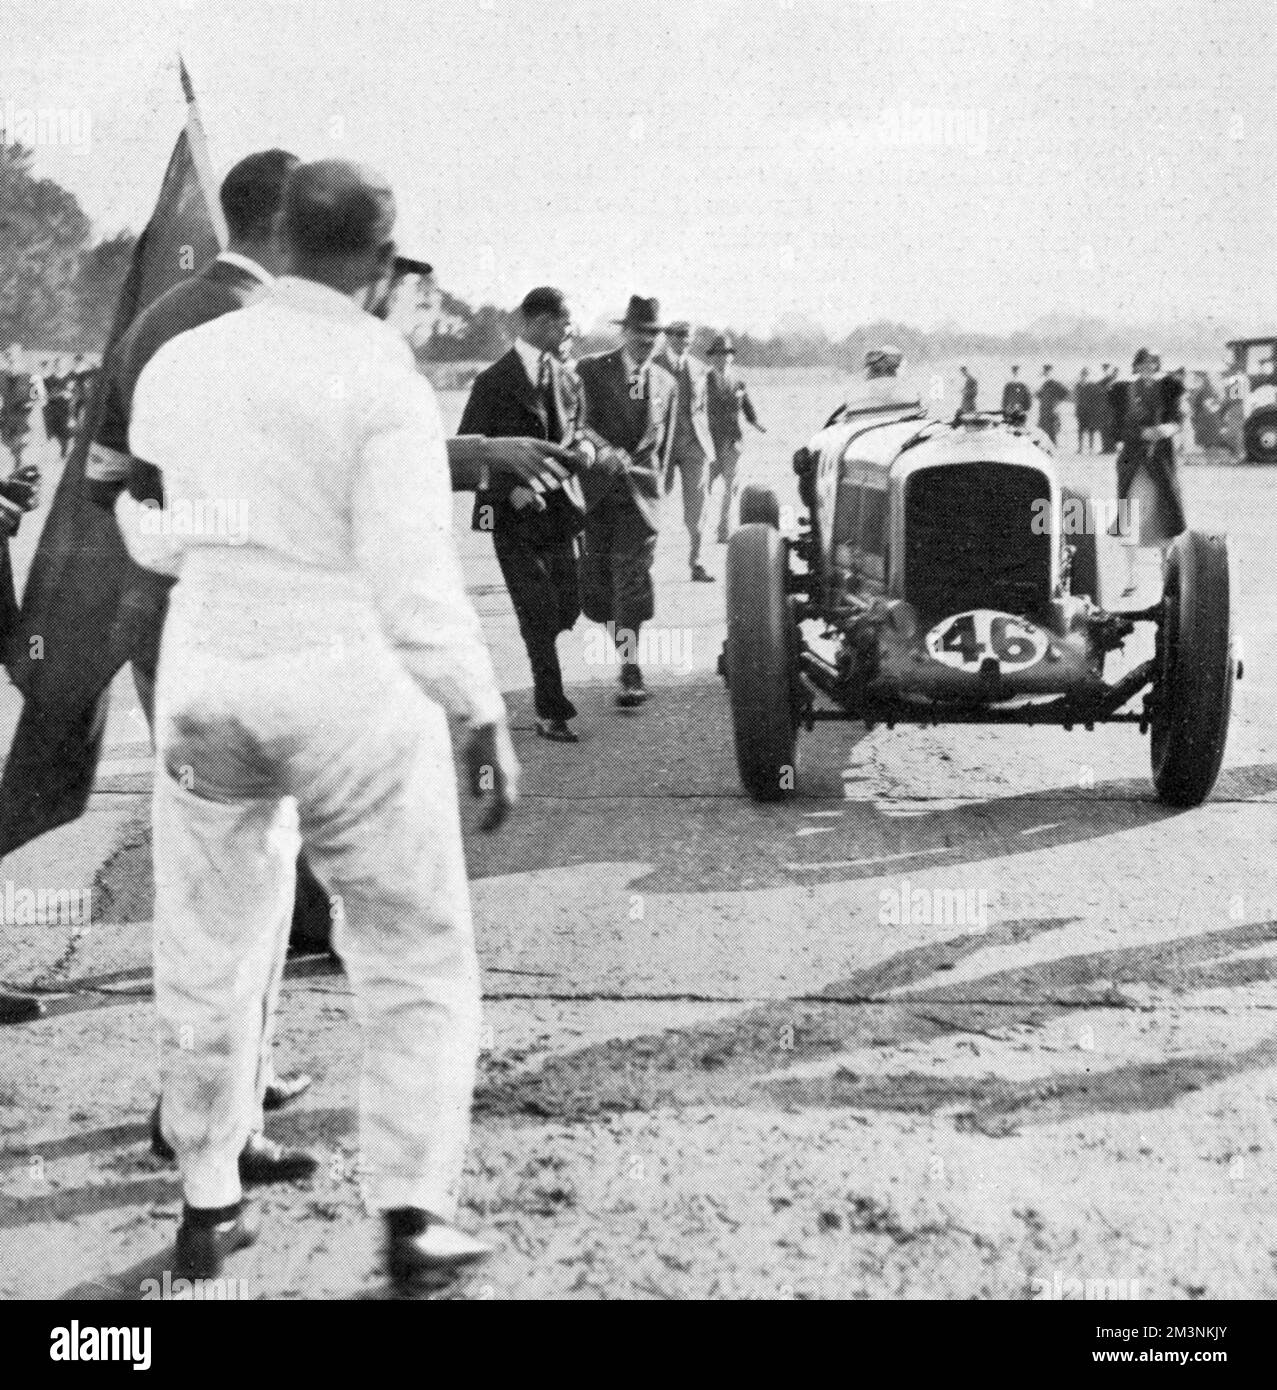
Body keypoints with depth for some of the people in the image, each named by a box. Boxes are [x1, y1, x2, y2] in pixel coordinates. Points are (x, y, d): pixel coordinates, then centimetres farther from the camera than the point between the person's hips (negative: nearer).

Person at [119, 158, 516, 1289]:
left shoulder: (178, 365, 4)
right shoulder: (380, 378, -13)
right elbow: (414, 570, -17)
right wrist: (482, 716, -11)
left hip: (205, 682, 5)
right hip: (350, 691, -4)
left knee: (209, 960, 18)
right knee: (416, 963, 10)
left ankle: (209, 1205, 25)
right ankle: (414, 1214, 6)